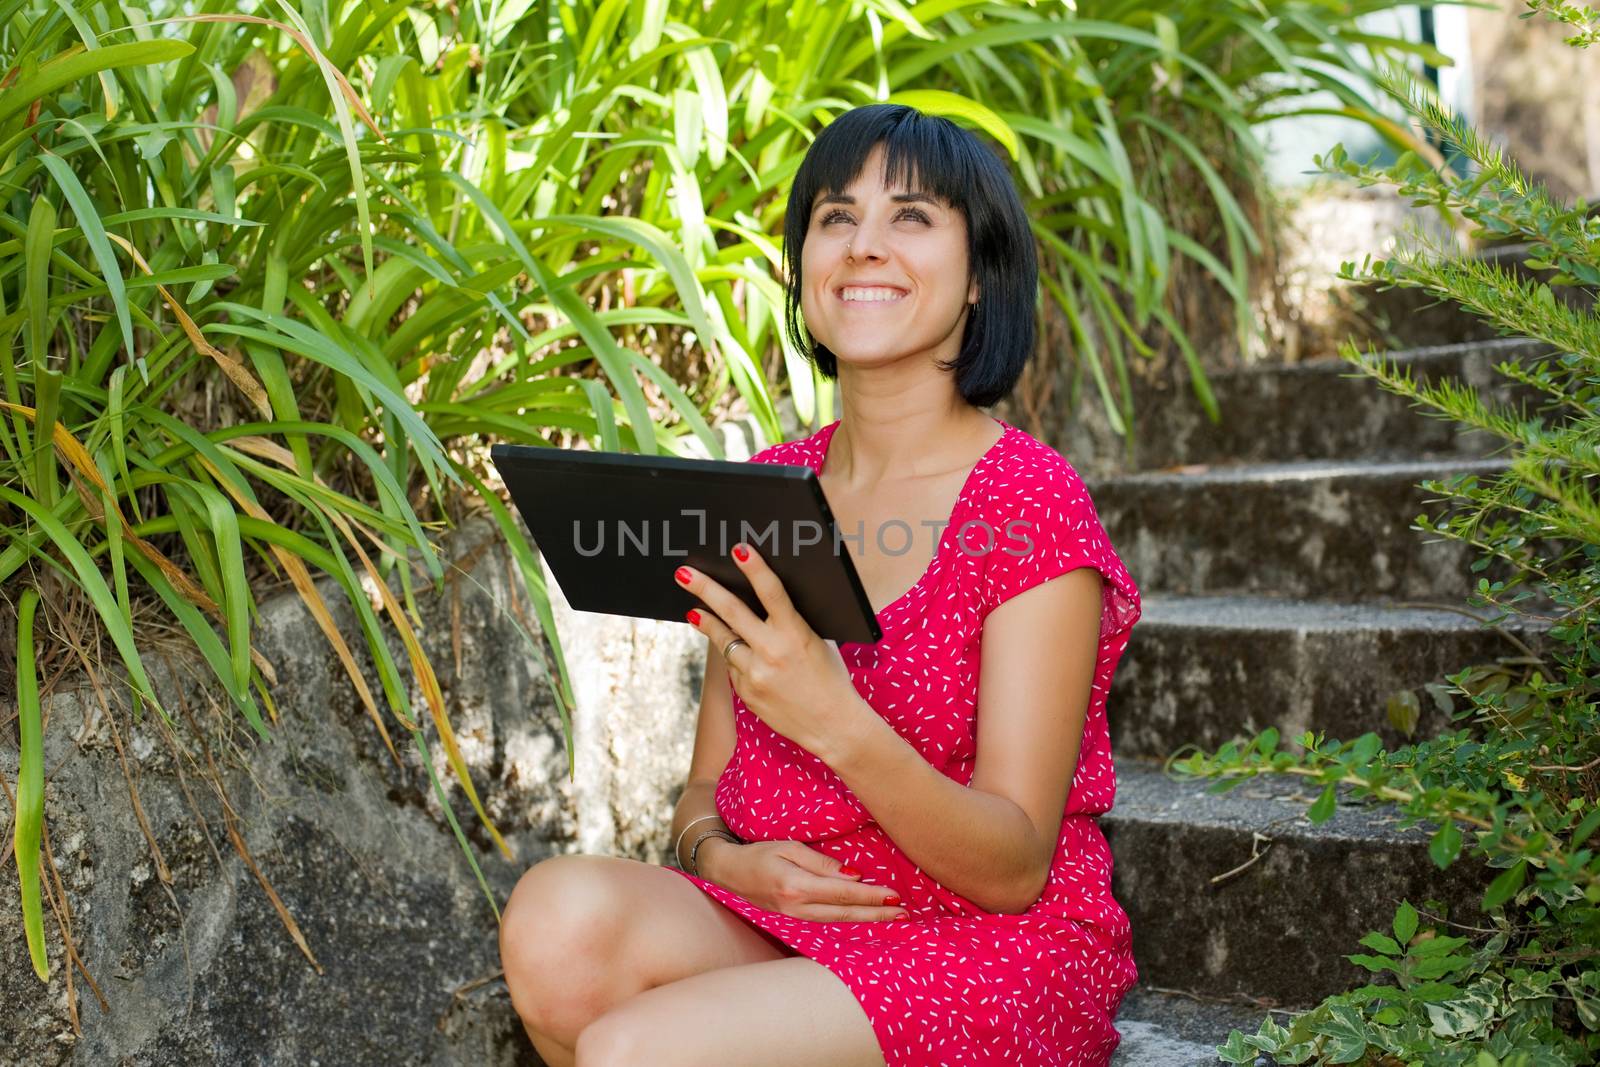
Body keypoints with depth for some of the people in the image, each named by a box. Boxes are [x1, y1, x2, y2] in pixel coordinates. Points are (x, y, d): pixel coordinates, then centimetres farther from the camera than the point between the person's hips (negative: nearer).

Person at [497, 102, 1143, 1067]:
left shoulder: (1030, 503, -10)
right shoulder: (768, 488, 7)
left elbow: (1013, 871, -14)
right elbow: (707, 785, 12)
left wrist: (834, 722, -29)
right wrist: (722, 857, -11)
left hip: (993, 949, -5)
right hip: (779, 925, 5)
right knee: (563, 909, -26)